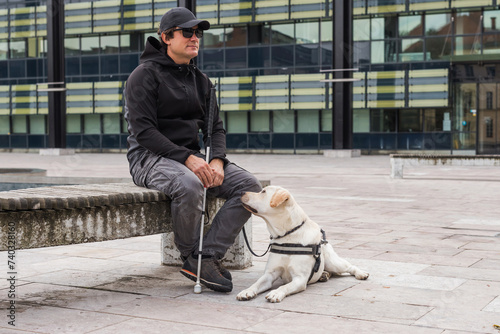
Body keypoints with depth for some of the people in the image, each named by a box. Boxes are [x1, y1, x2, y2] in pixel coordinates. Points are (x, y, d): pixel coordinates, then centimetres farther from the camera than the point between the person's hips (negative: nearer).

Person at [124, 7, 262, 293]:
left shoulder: (201, 80, 16)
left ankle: (208, 256, -19)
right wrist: (186, 158, -26)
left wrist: (217, 160, -10)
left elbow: (216, 127, 13)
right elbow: (143, 130, -16)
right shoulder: (146, 75, -5)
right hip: (151, 157, -7)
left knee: (250, 185, -14)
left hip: (193, 156, 7)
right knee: (189, 184, -39)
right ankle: (191, 257, -14)